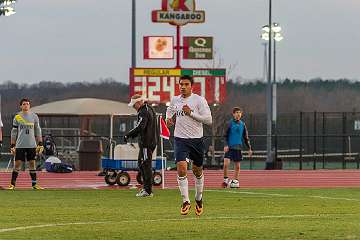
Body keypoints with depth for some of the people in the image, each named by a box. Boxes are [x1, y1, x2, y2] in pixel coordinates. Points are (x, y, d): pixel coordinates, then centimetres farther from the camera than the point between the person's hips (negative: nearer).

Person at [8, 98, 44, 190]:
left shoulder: (34, 116, 7)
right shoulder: (17, 117, 3)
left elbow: (38, 131, 11)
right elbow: (14, 132, 6)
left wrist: (40, 144, 5)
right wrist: (12, 145, 2)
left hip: (32, 145, 1)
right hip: (20, 145, -1)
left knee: (32, 163, 3)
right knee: (17, 163, -4)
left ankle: (34, 184, 8)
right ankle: (12, 184, 0)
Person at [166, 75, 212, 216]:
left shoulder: (199, 100, -7)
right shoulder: (175, 100, 5)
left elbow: (209, 120, -12)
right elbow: (170, 110, 29)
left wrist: (191, 113, -19)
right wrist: (168, 118, 8)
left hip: (196, 140, -1)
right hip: (180, 139, 1)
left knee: (197, 171, 13)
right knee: (181, 169, -17)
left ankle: (199, 199, 35)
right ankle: (185, 201, -10)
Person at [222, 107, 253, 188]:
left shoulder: (242, 124, 8)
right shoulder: (230, 123, -2)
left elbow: (246, 138, 15)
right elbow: (226, 135, -2)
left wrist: (249, 148, 12)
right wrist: (226, 145, -15)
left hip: (238, 148, 4)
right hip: (229, 147, -4)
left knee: (237, 166, 6)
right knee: (226, 164, -16)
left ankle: (235, 181, 19)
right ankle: (225, 180, 1)